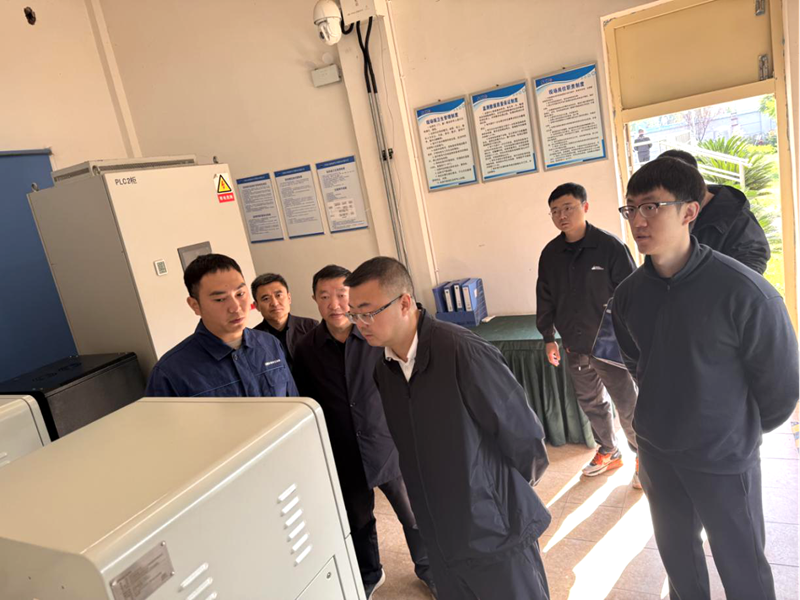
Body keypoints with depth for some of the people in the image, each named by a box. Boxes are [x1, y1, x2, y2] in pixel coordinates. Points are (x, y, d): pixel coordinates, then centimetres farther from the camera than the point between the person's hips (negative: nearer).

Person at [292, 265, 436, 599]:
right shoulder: (306, 350, -8)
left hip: (389, 447, -1)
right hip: (344, 457, 2)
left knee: (414, 516, 15)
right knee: (358, 522, 22)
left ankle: (427, 569, 45)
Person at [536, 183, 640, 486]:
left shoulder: (610, 247, -13)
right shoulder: (550, 254, 1)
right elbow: (545, 299, 11)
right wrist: (548, 338, 11)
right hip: (575, 348, 5)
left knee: (627, 406, 6)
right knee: (591, 403, 19)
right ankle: (608, 452, 40)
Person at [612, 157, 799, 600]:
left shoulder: (745, 293, -23)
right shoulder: (628, 293, -8)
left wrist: (743, 431, 5)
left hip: (723, 458, -4)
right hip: (655, 449, 4)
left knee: (741, 564, 15)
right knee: (675, 548, 22)